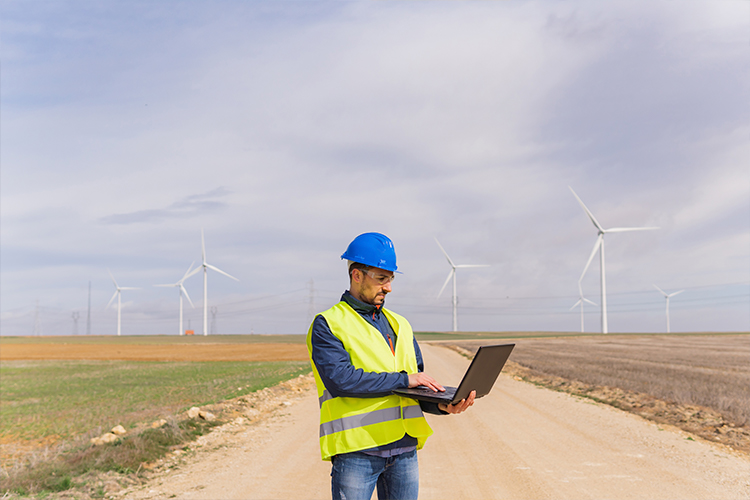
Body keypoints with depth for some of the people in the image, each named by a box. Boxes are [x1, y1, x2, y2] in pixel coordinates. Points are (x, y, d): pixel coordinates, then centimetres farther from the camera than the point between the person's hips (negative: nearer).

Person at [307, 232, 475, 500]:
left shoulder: (399, 324, 17)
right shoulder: (327, 325, -2)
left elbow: (418, 389, 16)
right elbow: (340, 380, -17)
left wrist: (443, 405, -5)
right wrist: (402, 379, -15)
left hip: (405, 448, 5)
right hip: (356, 450, -5)